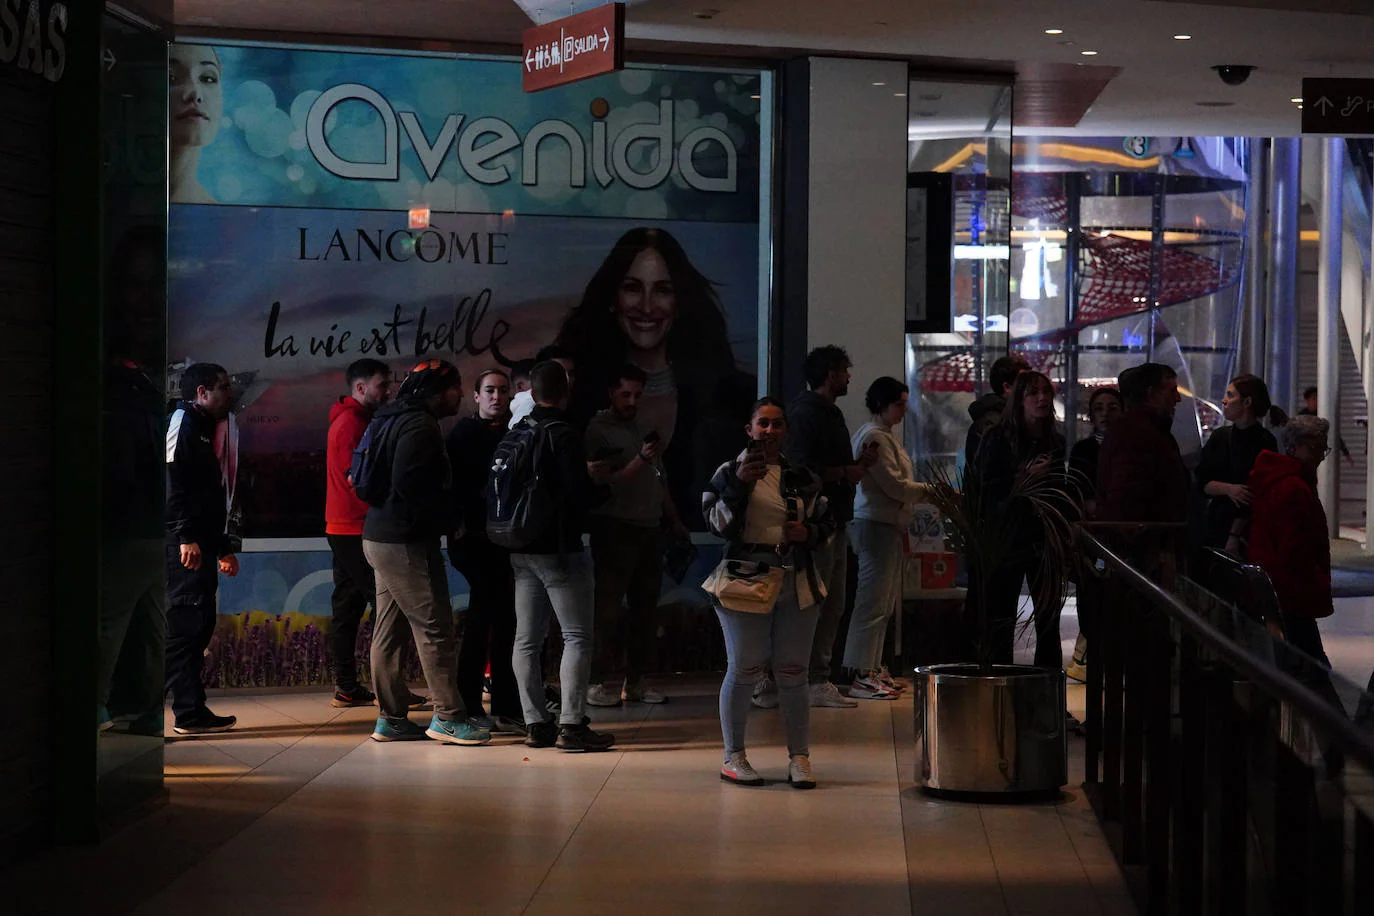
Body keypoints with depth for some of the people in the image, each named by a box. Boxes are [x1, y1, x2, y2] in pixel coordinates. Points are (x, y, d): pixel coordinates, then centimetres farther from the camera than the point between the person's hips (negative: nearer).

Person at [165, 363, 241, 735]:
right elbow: (173, 481, -18)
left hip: (200, 544, 10)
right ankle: (191, 713, -11)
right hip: (185, 545, -10)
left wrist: (224, 547, 29)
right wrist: (186, 536, -24)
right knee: (187, 623, -10)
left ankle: (193, 711, 12)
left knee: (198, 625, 9)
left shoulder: (203, 429, 25)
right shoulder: (183, 421, -6)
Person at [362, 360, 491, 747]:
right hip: (406, 541, -10)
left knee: (388, 632, 11)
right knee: (435, 629, -5)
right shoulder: (420, 426, -15)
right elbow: (408, 483, -25)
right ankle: (448, 717, -2)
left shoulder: (394, 421, 17)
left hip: (380, 537, 10)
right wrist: (444, 517, -10)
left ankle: (391, 718, 16)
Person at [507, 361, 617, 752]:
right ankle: (571, 725, -7)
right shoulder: (564, 435, -15)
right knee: (578, 637, -2)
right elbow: (580, 496, -19)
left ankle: (536, 724, 9)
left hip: (521, 550, 7)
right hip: (559, 549, -7)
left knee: (527, 639, 9)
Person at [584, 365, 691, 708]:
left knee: (645, 607, 6)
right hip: (615, 528, -7)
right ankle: (602, 682, -4)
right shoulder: (599, 430, -3)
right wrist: (640, 461, -19)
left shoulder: (644, 429, 18)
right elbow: (603, 483, -10)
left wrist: (674, 522, 20)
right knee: (610, 607, -7)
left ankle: (634, 680, 11)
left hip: (648, 530, 7)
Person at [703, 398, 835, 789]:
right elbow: (718, 523, -8)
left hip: (796, 584, 3)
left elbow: (826, 522, 20)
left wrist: (809, 533, -2)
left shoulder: (801, 476, 12)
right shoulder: (729, 471, 3)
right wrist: (739, 483, -18)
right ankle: (733, 756, 9)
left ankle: (799, 757, 9)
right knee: (743, 670, -1)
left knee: (794, 671, 4)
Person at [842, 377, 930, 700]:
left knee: (885, 601, 13)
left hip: (888, 525, 11)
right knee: (873, 600, -10)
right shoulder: (875, 436, -13)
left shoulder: (887, 434, 19)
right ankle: (861, 677, -9)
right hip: (876, 524, -11)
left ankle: (873, 668, 19)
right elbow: (894, 485, -17)